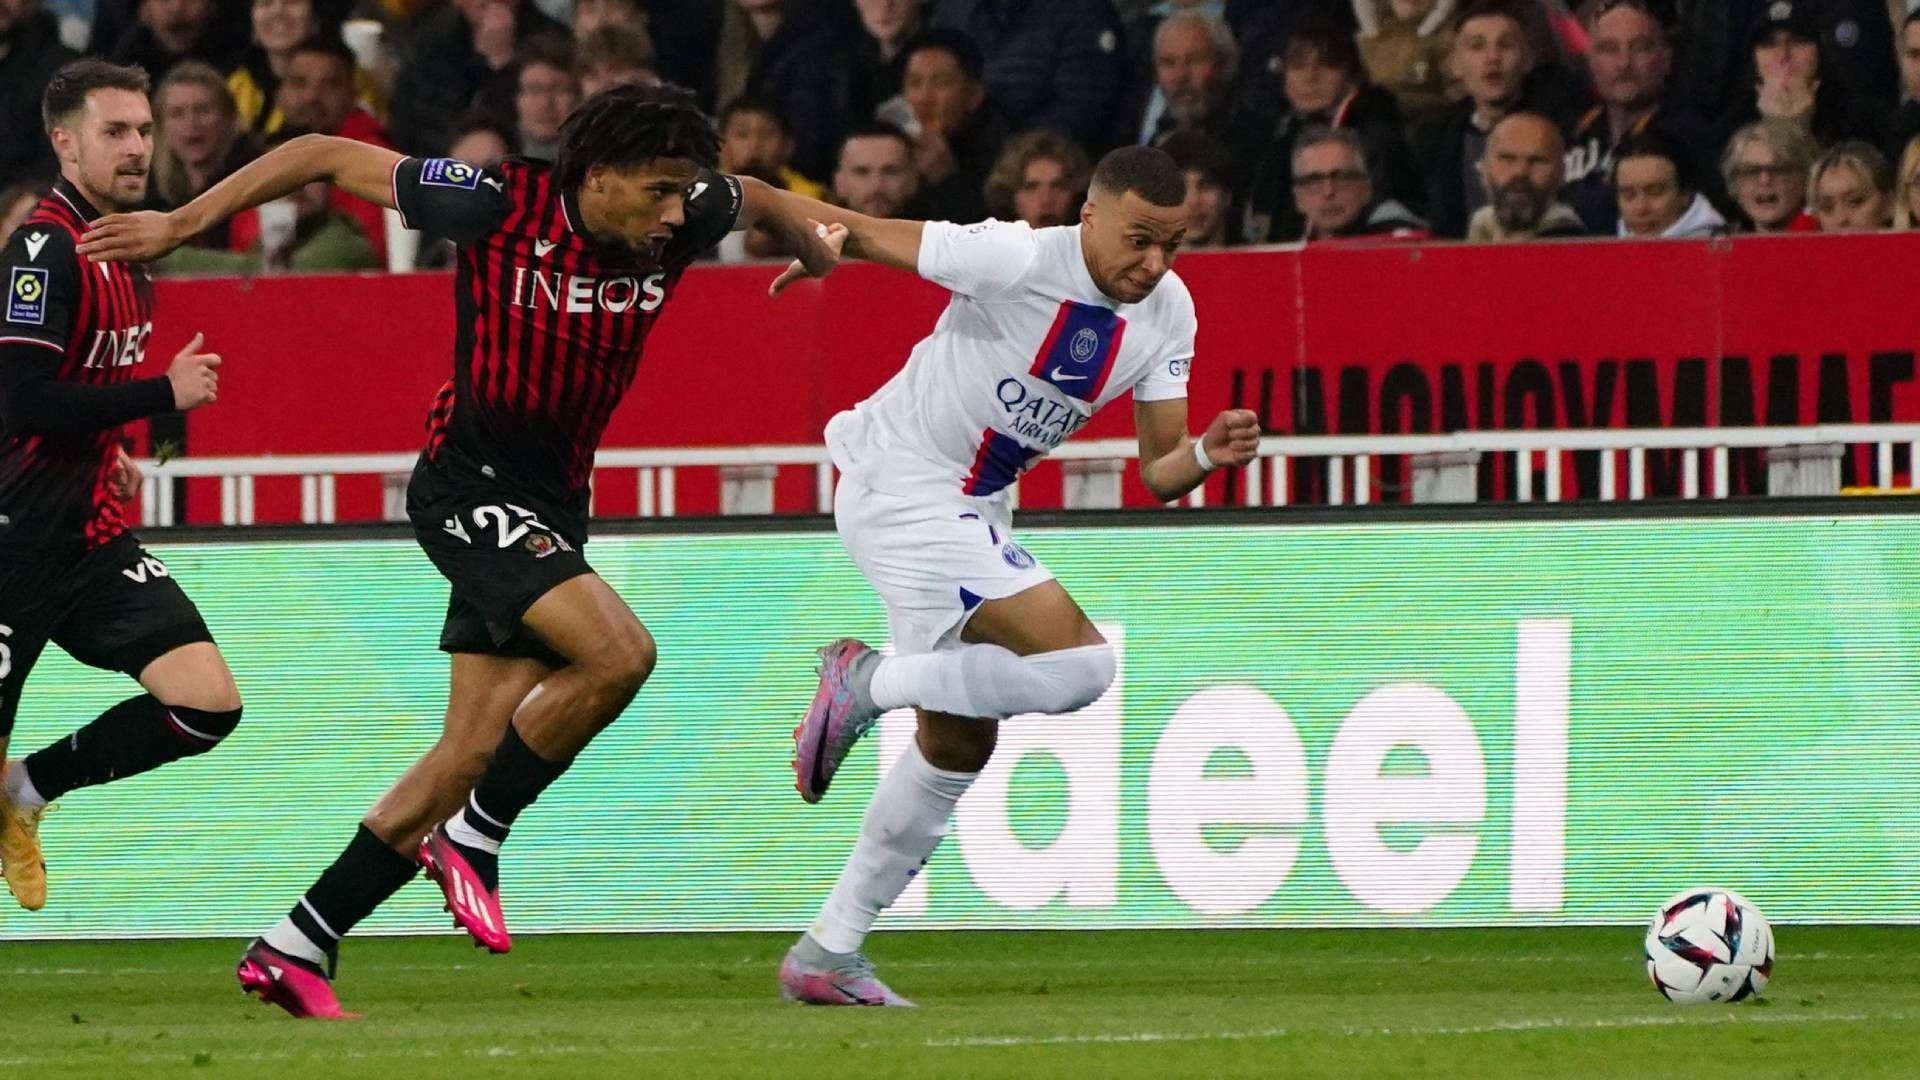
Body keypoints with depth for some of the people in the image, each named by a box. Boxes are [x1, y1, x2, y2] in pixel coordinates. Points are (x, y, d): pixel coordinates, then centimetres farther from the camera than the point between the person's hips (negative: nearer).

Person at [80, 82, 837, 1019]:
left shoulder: (682, 222, -6)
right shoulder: (500, 206, -20)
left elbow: (762, 200, 20)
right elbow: (328, 156, -11)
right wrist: (184, 223, -10)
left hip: (552, 509, 7)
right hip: (469, 482, -7)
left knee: (473, 754, 4)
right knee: (618, 653, -27)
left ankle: (294, 950, 13)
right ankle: (472, 838, -8)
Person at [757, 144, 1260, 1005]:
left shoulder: (1167, 312, -1)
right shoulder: (1018, 260, -22)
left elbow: (1157, 475, 0)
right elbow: (859, 232, -15)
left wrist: (1205, 456, -20)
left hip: (971, 512, 9)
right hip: (899, 483, -9)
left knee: (958, 742, 16)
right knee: (1078, 661, -22)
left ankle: (829, 953, 26)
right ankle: (868, 684, -4)